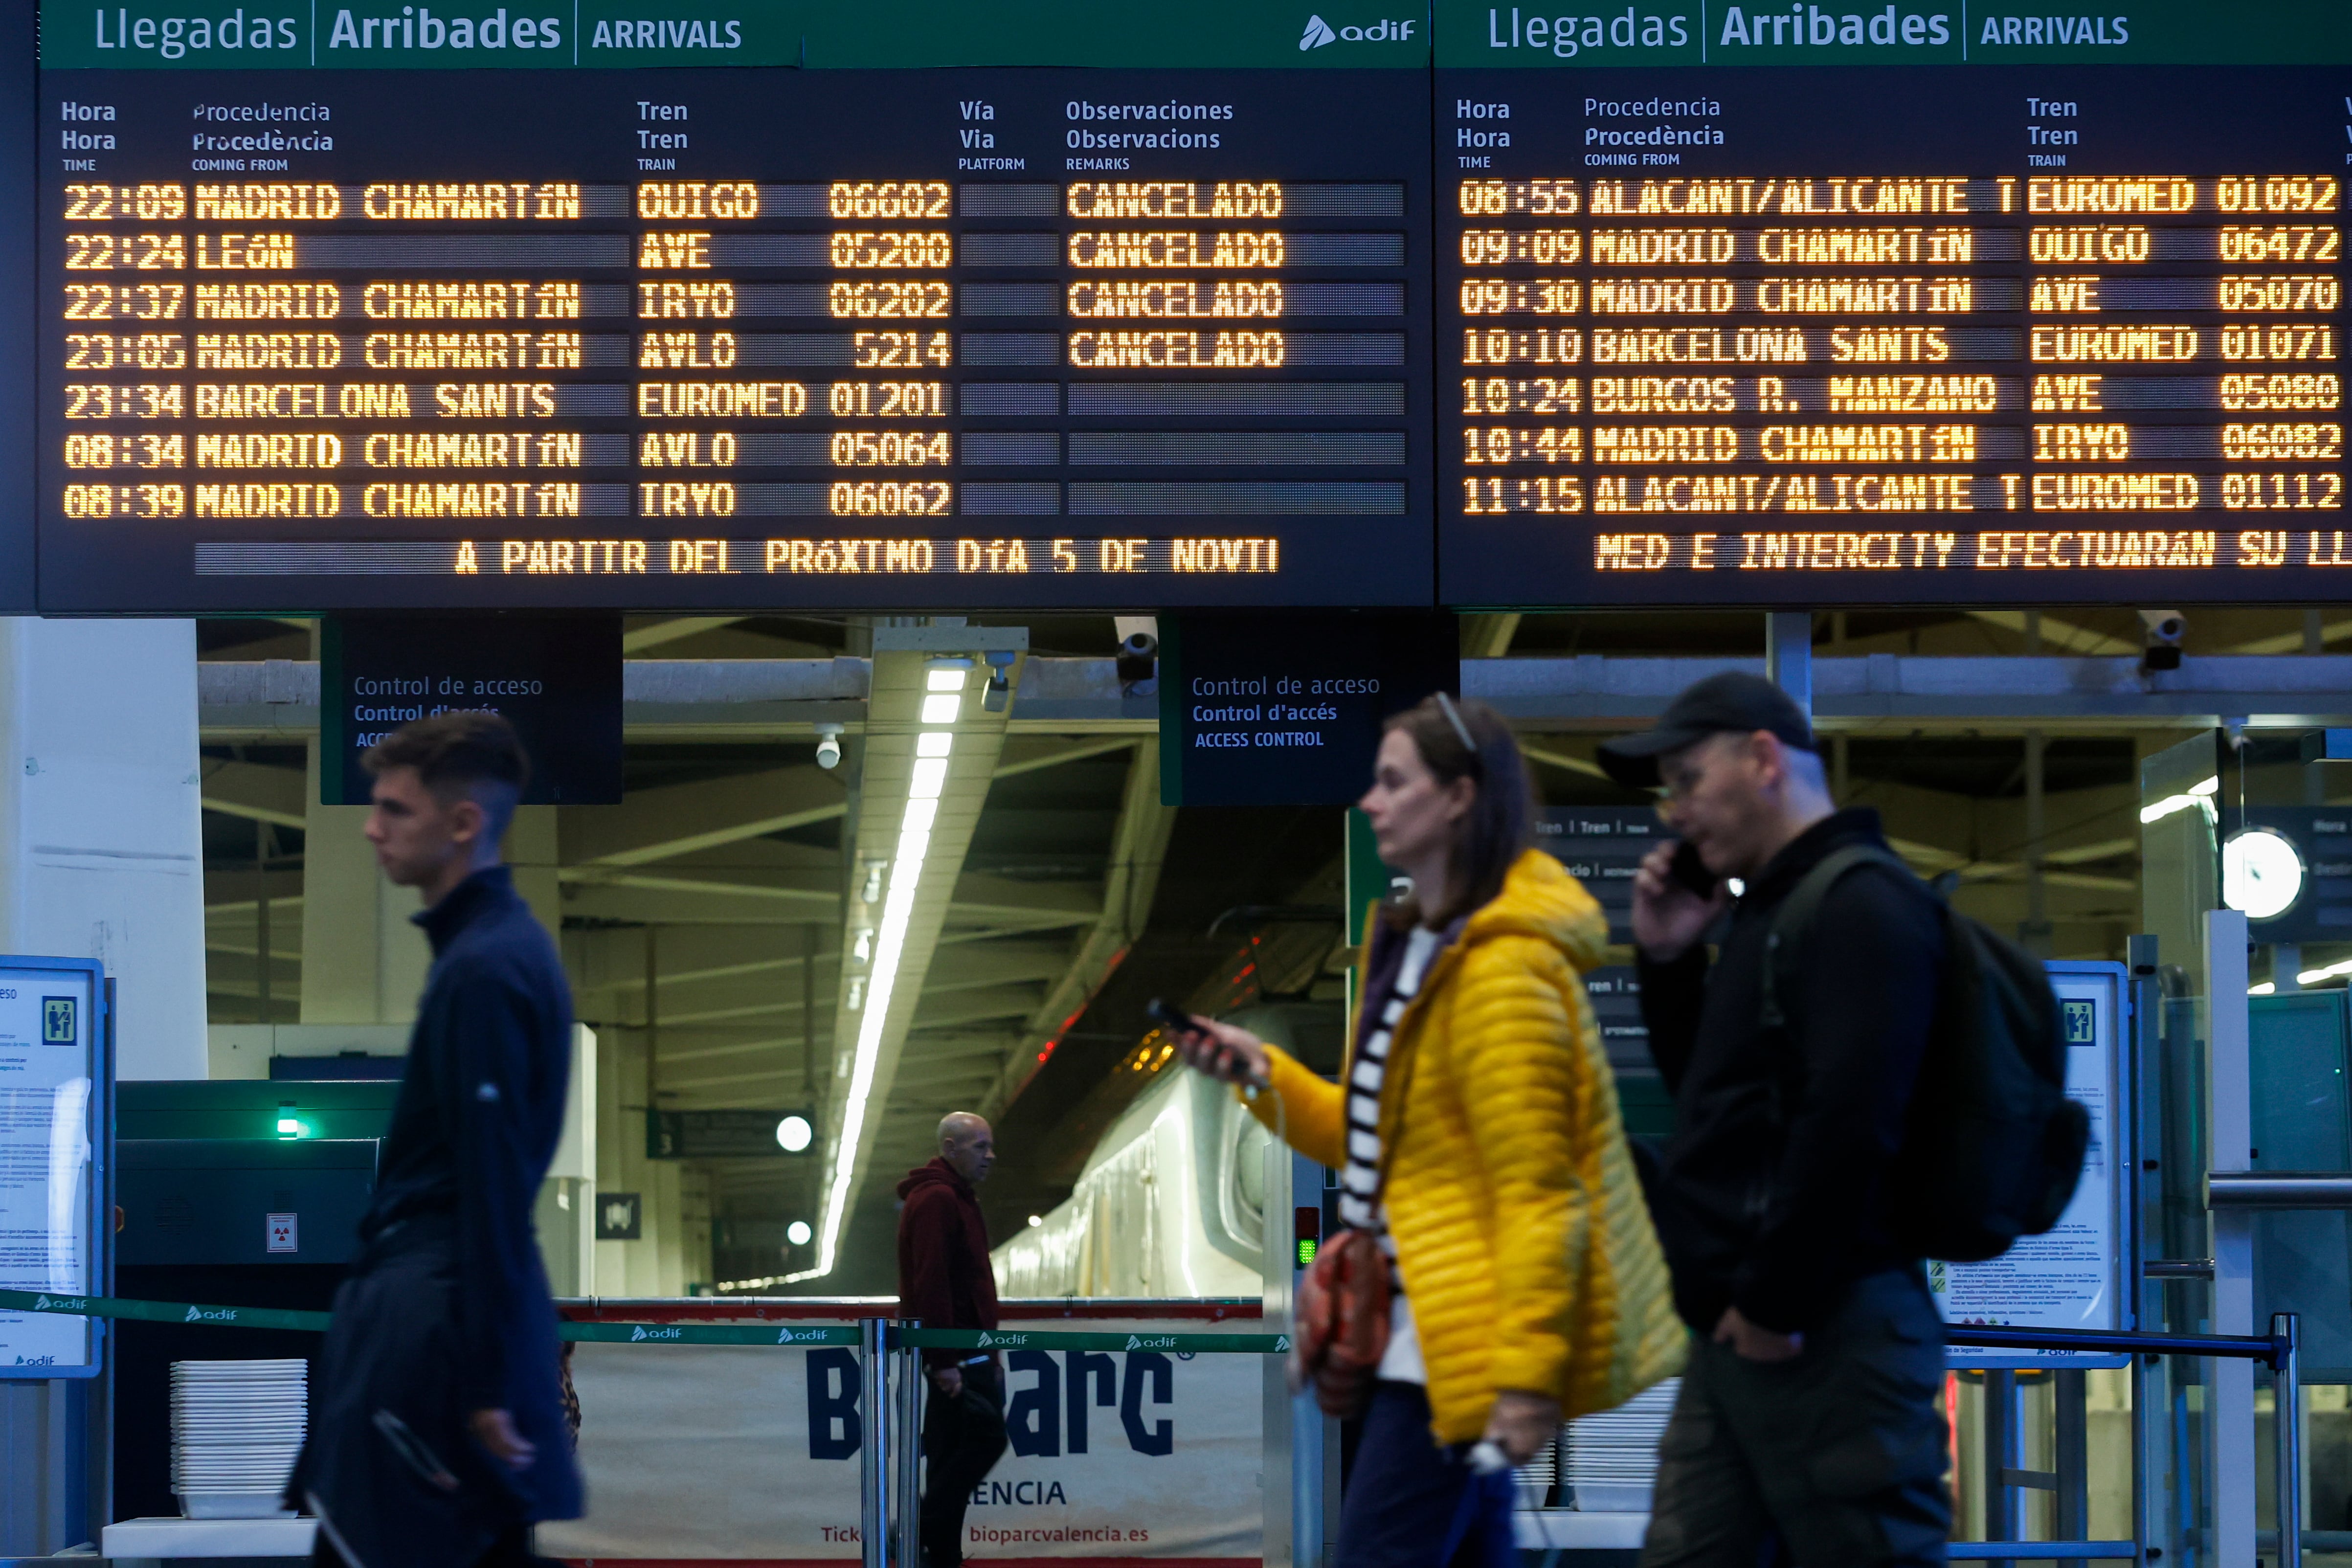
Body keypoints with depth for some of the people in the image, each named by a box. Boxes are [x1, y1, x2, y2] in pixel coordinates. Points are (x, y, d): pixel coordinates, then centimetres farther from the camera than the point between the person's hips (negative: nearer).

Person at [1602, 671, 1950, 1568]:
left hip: (1824, 1336, -10)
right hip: (1739, 1336, 10)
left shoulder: (1861, 910, -13)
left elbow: (1849, 1125, -23)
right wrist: (1669, 961, 13)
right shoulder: (1770, 912, 18)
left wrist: (1773, 1305, -19)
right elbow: (1709, 1090, 27)